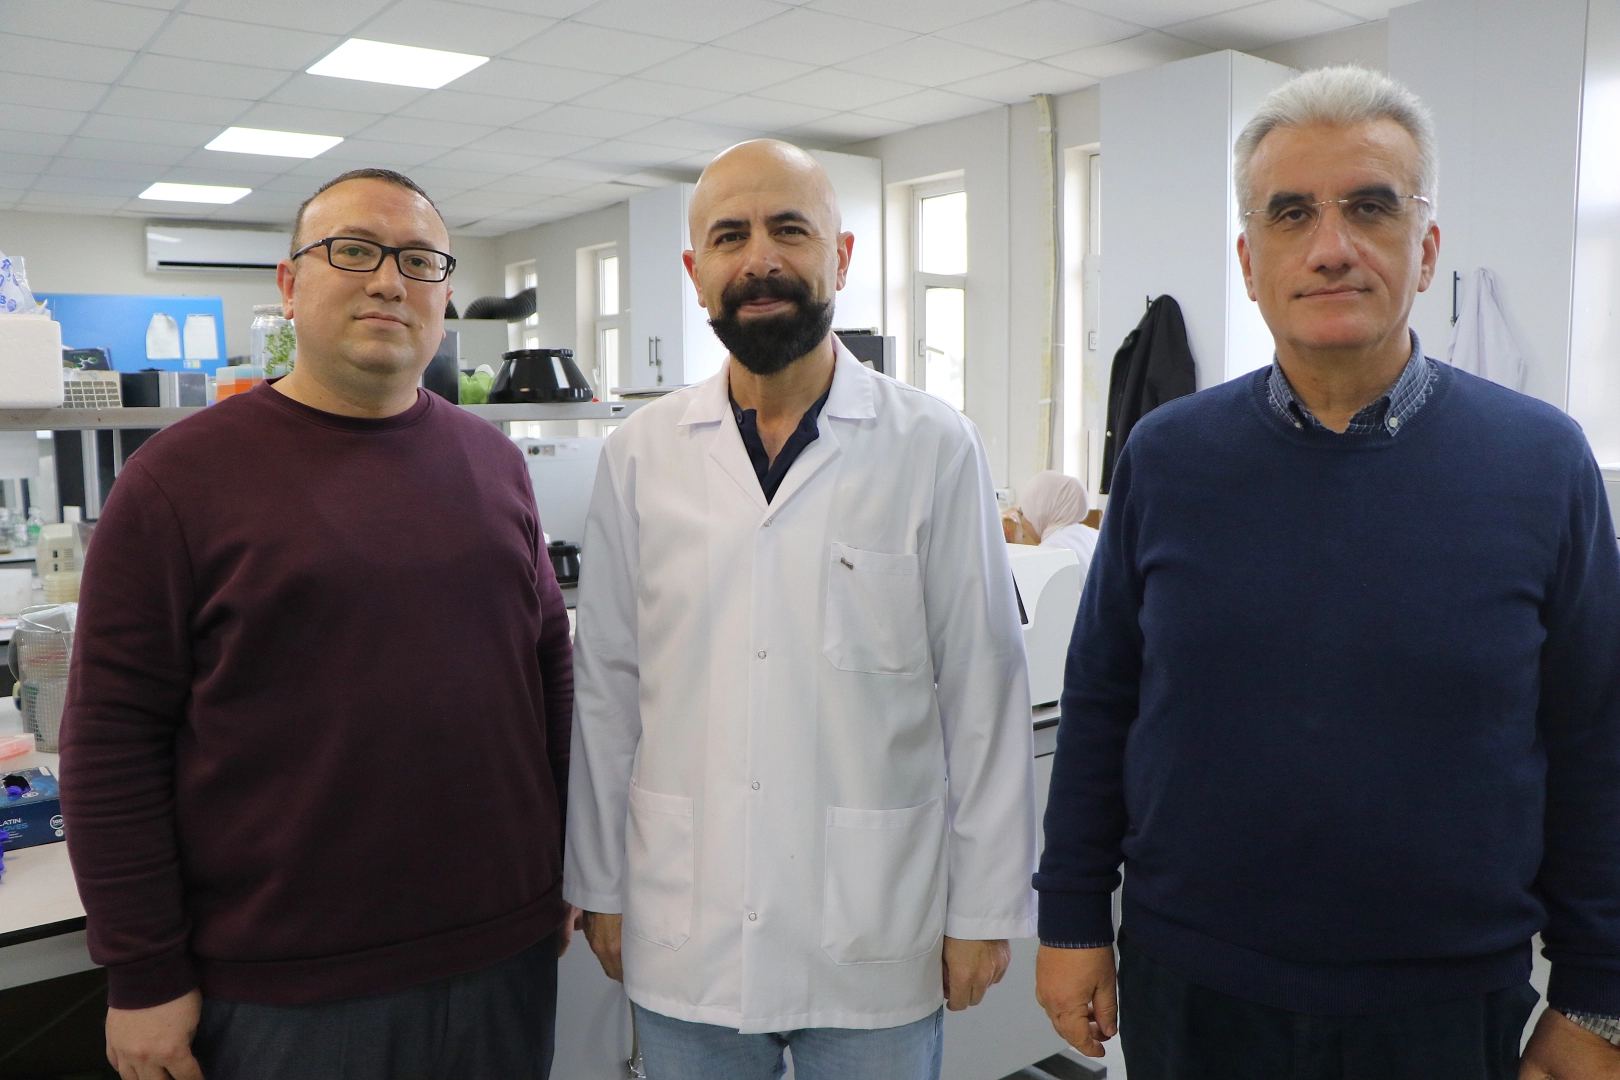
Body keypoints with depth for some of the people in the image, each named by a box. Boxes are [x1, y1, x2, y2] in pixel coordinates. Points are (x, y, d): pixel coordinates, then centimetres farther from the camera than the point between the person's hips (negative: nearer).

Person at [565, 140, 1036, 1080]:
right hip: (682, 940, 2)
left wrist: (984, 912, -3)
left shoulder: (935, 448, -7)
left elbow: (983, 695, -5)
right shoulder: (642, 456, -1)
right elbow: (608, 692, 3)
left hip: (875, 941, -1)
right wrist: (599, 886, 6)